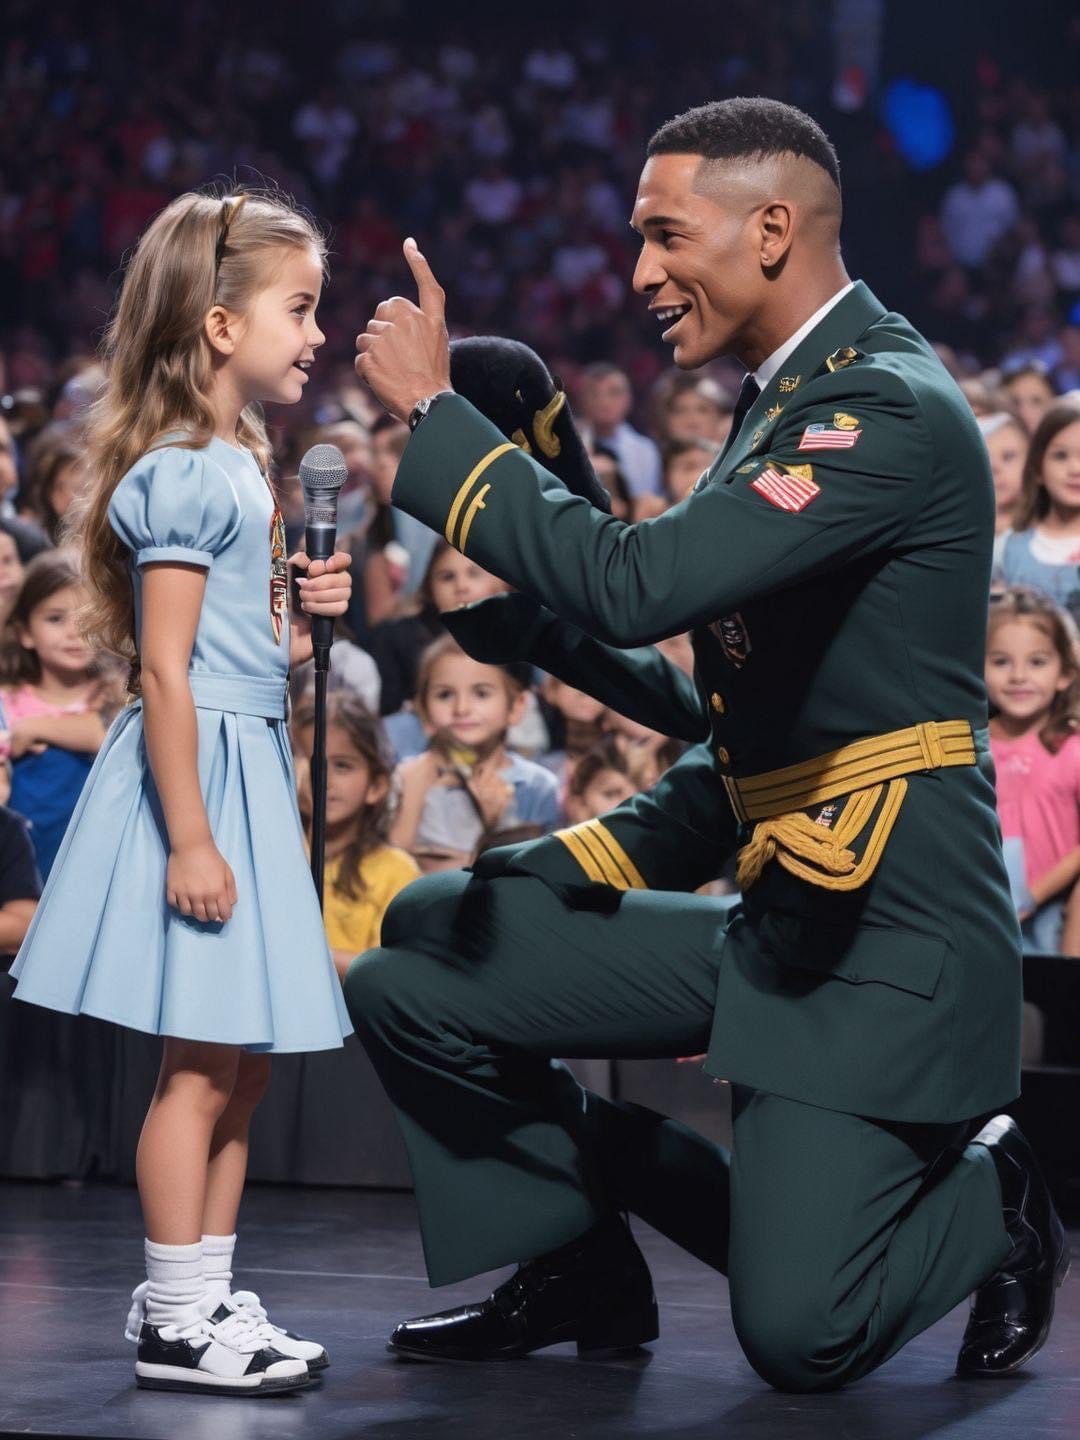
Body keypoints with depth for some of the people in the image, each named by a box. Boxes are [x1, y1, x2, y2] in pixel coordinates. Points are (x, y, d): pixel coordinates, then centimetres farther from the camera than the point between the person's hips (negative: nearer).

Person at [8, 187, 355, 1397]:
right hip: (193, 770, -10)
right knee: (200, 1061, -5)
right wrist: (189, 838, -22)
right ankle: (174, 1319, 2)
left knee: (243, 1060, 12)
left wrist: (301, 621, 6)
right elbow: (164, 672, -20)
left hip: (245, 766, 10)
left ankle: (201, 1293, 21)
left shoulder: (236, 467, 15)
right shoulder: (185, 476, -15)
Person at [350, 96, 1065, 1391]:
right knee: (410, 972, -1)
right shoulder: (785, 406, 16)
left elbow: (631, 586, -28)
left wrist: (433, 410, -20)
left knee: (797, 1336, -18)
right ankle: (579, 1272, 16)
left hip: (887, 954, -9)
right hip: (769, 928, 9)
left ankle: (992, 1209, 13)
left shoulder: (892, 412, -17)